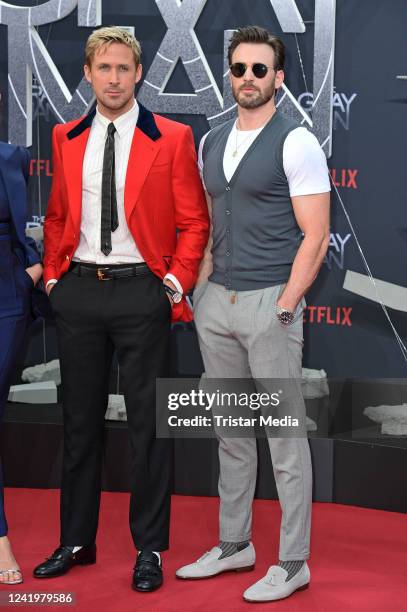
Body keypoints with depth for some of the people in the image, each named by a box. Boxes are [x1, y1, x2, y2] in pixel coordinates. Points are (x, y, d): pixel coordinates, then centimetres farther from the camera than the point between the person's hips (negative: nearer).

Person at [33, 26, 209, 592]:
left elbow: (194, 221, 0)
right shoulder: (67, 139, 10)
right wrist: (53, 276, 7)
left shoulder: (172, 138, -2)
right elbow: (56, 216, 17)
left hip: (142, 292, -4)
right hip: (78, 292, 4)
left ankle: (150, 549, 15)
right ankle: (76, 541, 25)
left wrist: (177, 284, -8)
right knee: (80, 421, 12)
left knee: (148, 423, 3)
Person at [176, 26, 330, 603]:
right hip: (216, 302, 7)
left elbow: (315, 235, -11)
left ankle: (293, 563, 11)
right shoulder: (211, 143, 12)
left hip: (270, 302, -7)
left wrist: (285, 308, -15)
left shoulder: (296, 143, -8)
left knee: (285, 435, 1)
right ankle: (234, 545, 28)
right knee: (231, 432, 15)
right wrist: (201, 290, 9)